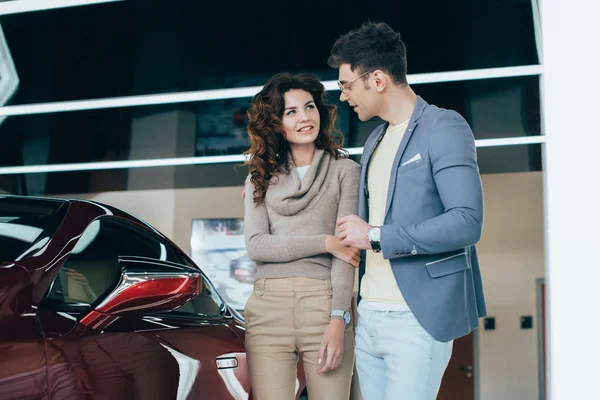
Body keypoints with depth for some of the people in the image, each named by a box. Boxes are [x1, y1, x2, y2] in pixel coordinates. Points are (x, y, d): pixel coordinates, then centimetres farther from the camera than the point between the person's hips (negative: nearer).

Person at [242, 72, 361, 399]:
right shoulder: (260, 179, 14)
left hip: (324, 303, -2)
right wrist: (325, 243, -7)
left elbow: (346, 249, -2)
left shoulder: (344, 170, 6)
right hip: (268, 307, 2)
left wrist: (338, 321, -12)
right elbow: (255, 246, 2)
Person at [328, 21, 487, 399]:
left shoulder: (444, 127, -7)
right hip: (369, 315, 7)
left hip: (417, 318, -7)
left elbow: (468, 222, -17)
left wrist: (375, 236, -14)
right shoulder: (374, 141, 17)